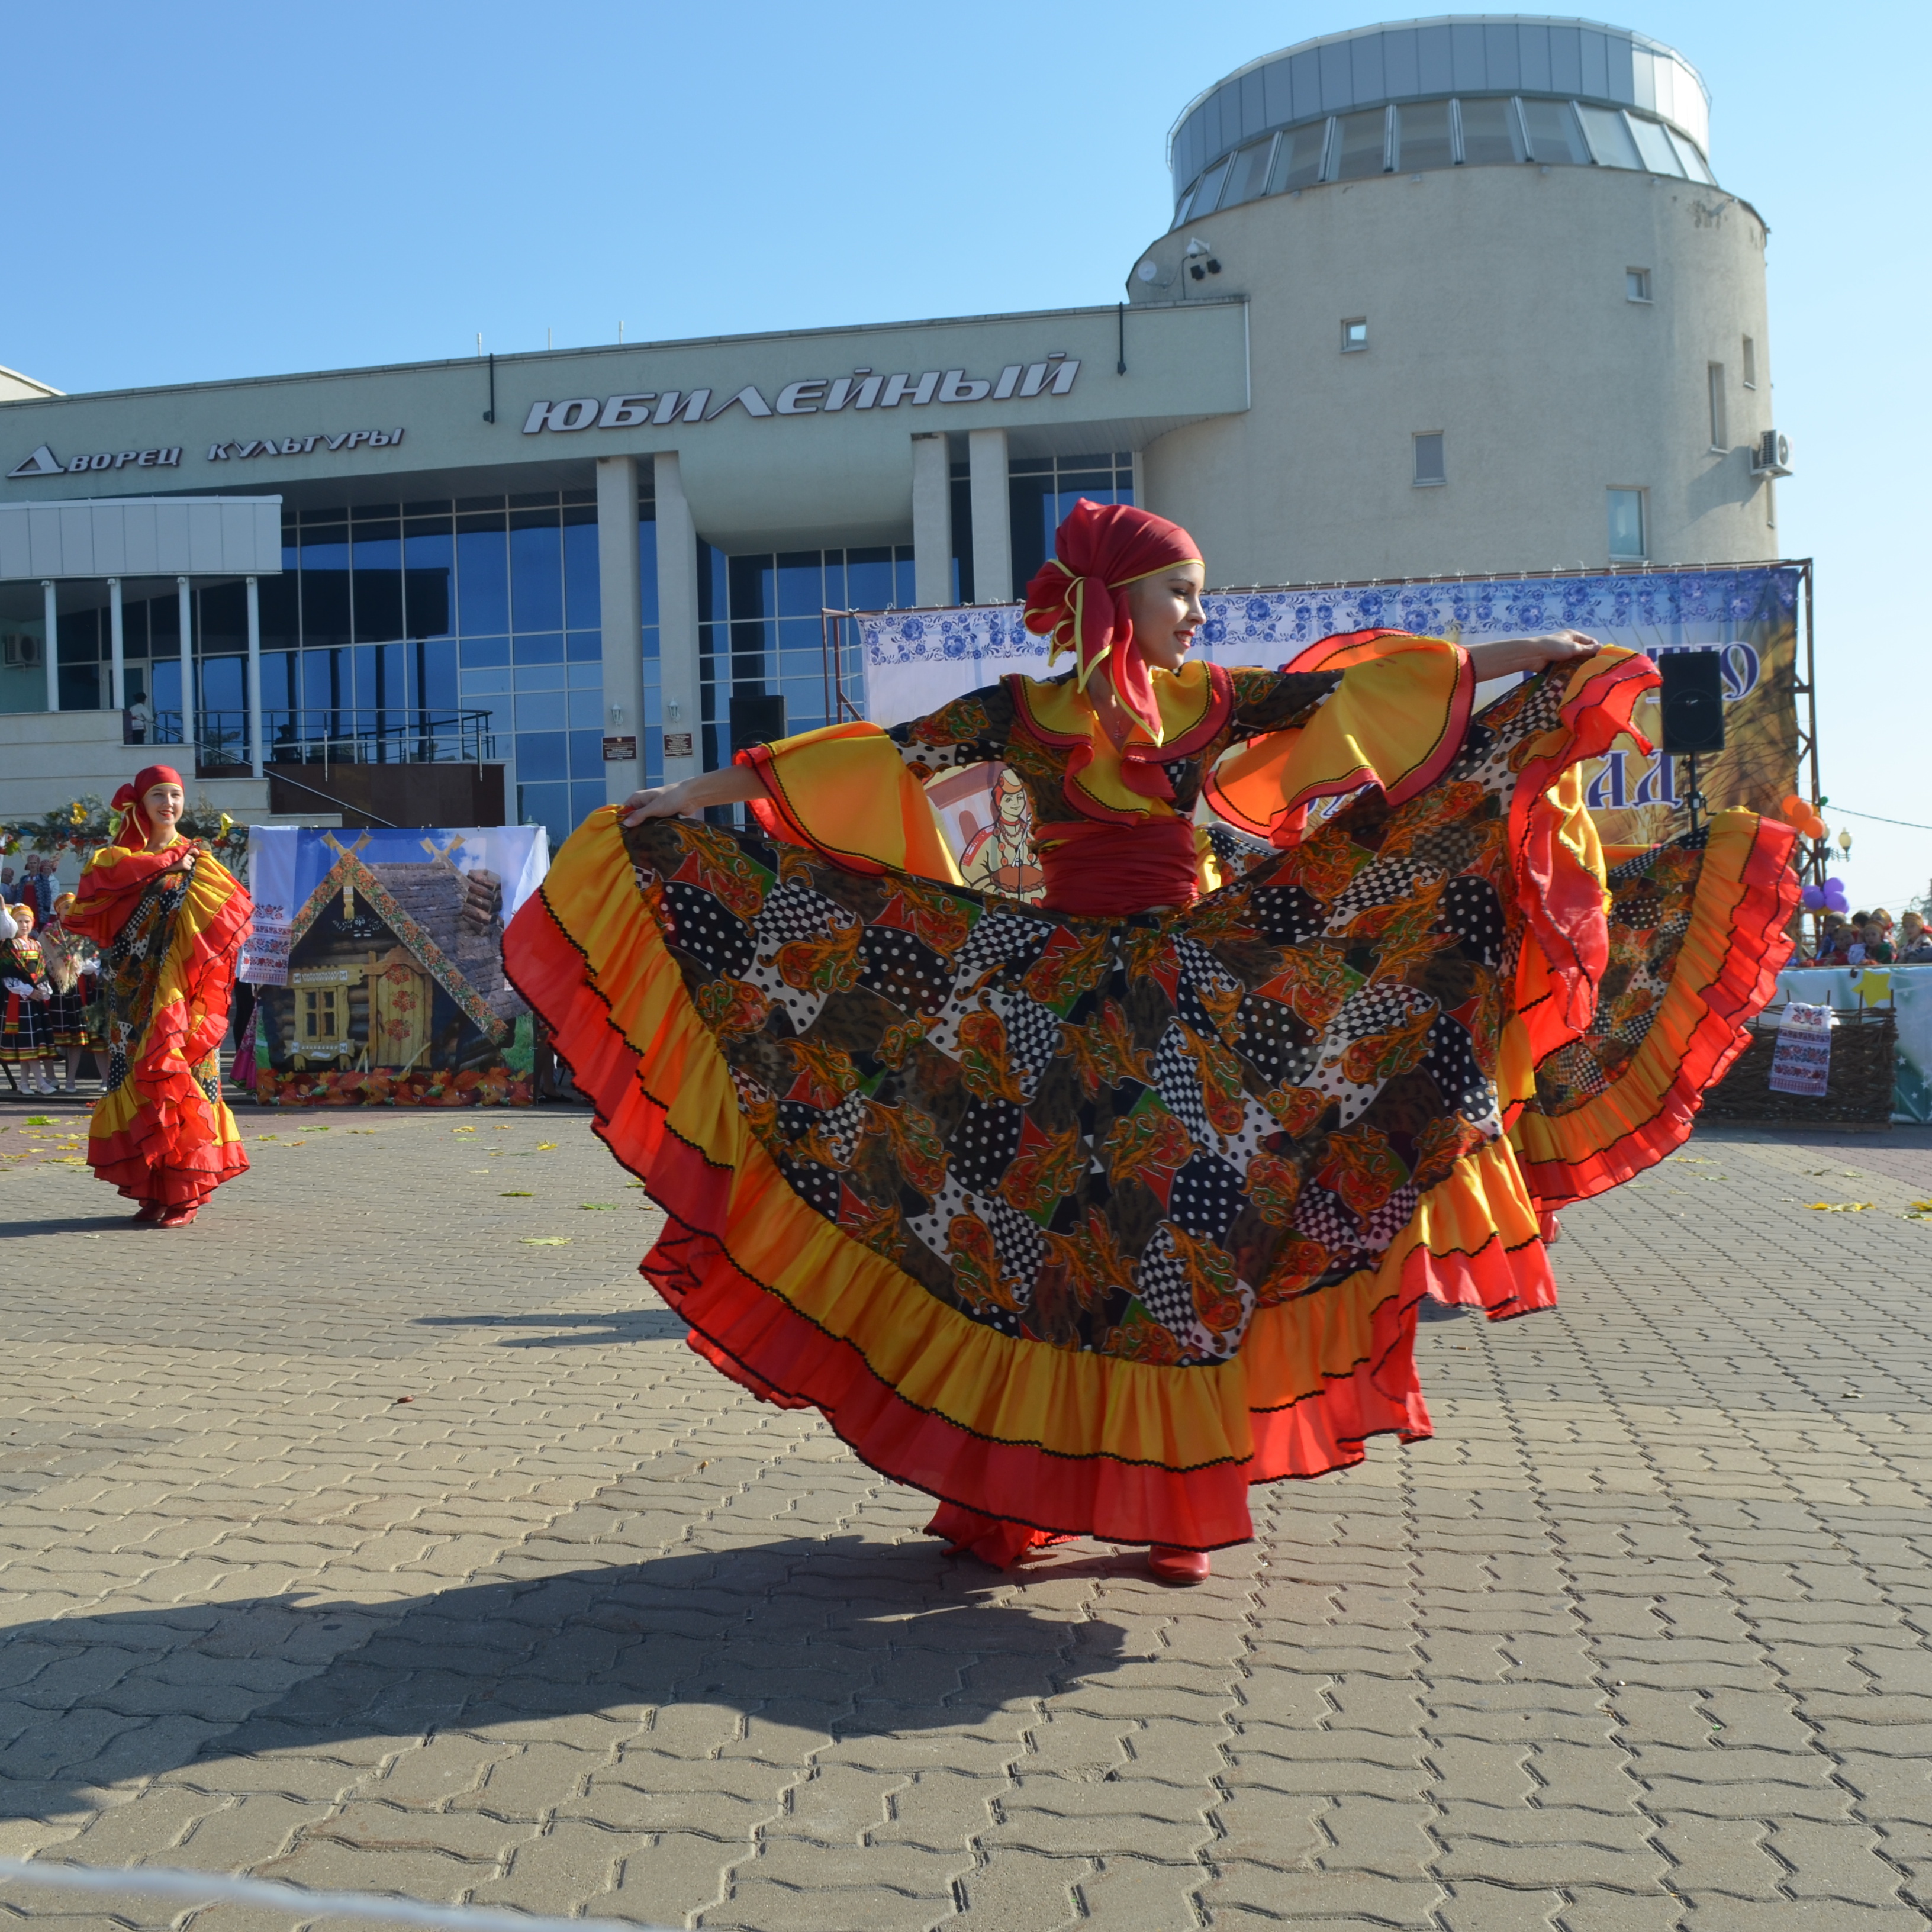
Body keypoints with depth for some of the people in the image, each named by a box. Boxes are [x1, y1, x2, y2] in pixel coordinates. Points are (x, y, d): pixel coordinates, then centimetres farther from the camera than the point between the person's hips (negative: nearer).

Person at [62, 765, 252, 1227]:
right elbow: (106, 870, -11)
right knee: (140, 1078, -3)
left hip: (179, 994, -1)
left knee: (178, 1081, -8)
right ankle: (153, 1191, 4)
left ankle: (182, 1197, -6)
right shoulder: (121, 855, 14)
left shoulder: (196, 858, 11)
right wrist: (167, 863, -12)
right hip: (136, 993, 1)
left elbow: (229, 913, -2)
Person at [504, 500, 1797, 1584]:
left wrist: (1530, 658, 10)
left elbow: (1361, 687, 9)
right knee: (1029, 1230, -2)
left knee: (1190, 1240, 2)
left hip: (1202, 988, 3)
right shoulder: (1019, 713, -1)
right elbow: (875, 759, -5)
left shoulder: (1208, 701, 7)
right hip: (1053, 997, -3)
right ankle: (1008, 1494, 12)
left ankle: (1177, 1497, 15)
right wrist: (692, 797, -7)